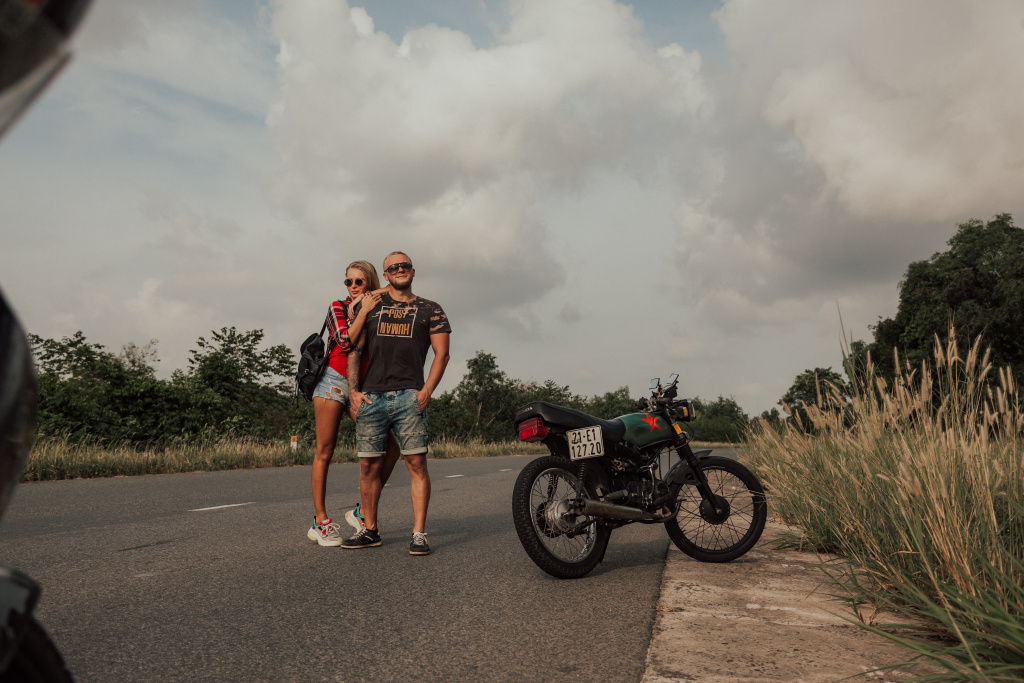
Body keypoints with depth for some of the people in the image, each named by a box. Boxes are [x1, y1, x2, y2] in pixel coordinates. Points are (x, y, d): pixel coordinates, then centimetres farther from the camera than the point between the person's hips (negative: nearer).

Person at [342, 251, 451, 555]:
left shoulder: (430, 310, 12)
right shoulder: (370, 305, 17)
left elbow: (441, 353, 6)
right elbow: (354, 350, 15)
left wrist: (427, 390, -6)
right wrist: (353, 390, 4)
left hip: (409, 396, -2)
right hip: (371, 396, 2)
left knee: (417, 463, -8)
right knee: (369, 465, 5)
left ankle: (419, 534, -2)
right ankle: (370, 530, 19)